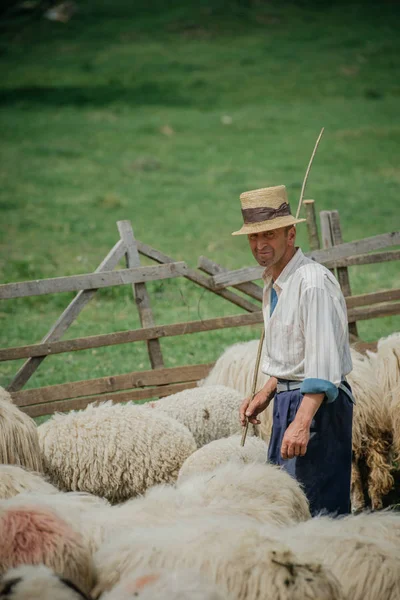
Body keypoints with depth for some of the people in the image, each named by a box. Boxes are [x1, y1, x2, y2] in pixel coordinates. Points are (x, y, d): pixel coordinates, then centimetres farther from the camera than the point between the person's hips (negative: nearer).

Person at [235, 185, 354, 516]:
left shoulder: (313, 282, -18)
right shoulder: (273, 283, 13)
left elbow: (323, 363, -25)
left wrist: (301, 423, -31)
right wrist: (267, 394, 15)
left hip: (318, 403, -10)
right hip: (288, 400, 10)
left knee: (315, 510, -12)